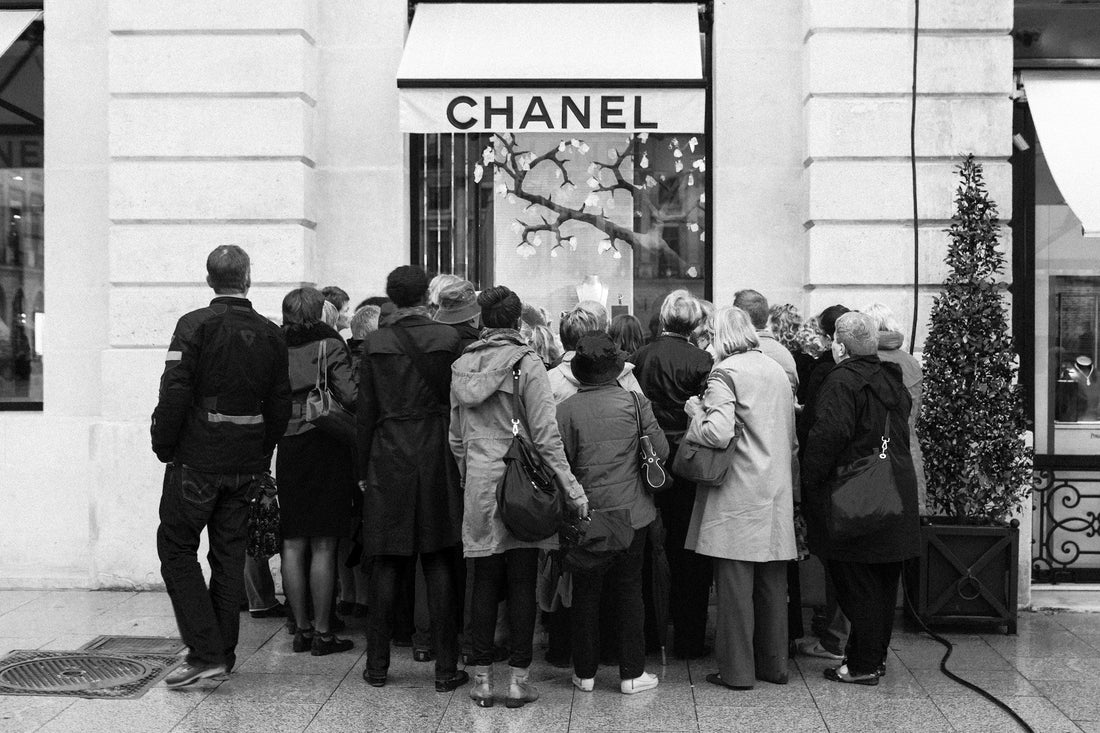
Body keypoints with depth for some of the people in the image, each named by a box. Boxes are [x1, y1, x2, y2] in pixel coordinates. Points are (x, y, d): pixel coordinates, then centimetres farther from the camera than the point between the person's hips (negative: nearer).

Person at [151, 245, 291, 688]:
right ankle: (223, 651, 19)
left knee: (177, 548, 4)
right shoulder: (270, 334, 5)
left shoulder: (194, 326, -10)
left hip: (196, 460, -5)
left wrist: (164, 448, -4)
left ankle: (205, 651, -4)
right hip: (245, 465, 5)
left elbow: (174, 393, -15)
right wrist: (261, 454, 14)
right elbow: (280, 404, 6)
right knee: (230, 554, 12)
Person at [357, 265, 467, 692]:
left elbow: (366, 412, 1)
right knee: (438, 563, 4)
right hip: (437, 456, -1)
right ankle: (445, 668, 7)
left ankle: (377, 665, 14)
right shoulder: (448, 339, -3)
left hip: (388, 459, 1)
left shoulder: (375, 344, -1)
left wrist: (363, 469, 8)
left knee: (388, 563, 8)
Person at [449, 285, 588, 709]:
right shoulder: (526, 363, -9)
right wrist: (572, 489, -8)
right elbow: (546, 436, -12)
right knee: (522, 584, 4)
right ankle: (519, 680, 9)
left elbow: (455, 438, 11)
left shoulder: (462, 366, 5)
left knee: (484, 583, 10)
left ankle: (482, 678, 15)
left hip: (479, 488, 4)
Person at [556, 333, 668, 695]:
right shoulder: (635, 402, -6)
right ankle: (632, 673, 13)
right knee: (629, 590, 10)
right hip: (632, 512, 1)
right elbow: (661, 450, -4)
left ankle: (585, 672, 18)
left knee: (586, 592, 10)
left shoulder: (567, 410, -10)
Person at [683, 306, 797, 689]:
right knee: (773, 582, 12)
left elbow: (719, 432, -22)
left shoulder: (724, 373, -10)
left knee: (735, 583, 0)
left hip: (738, 494, -7)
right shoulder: (778, 370, 12)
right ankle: (774, 664, 21)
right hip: (776, 492, 7)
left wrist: (696, 417, -4)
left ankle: (737, 669, 4)